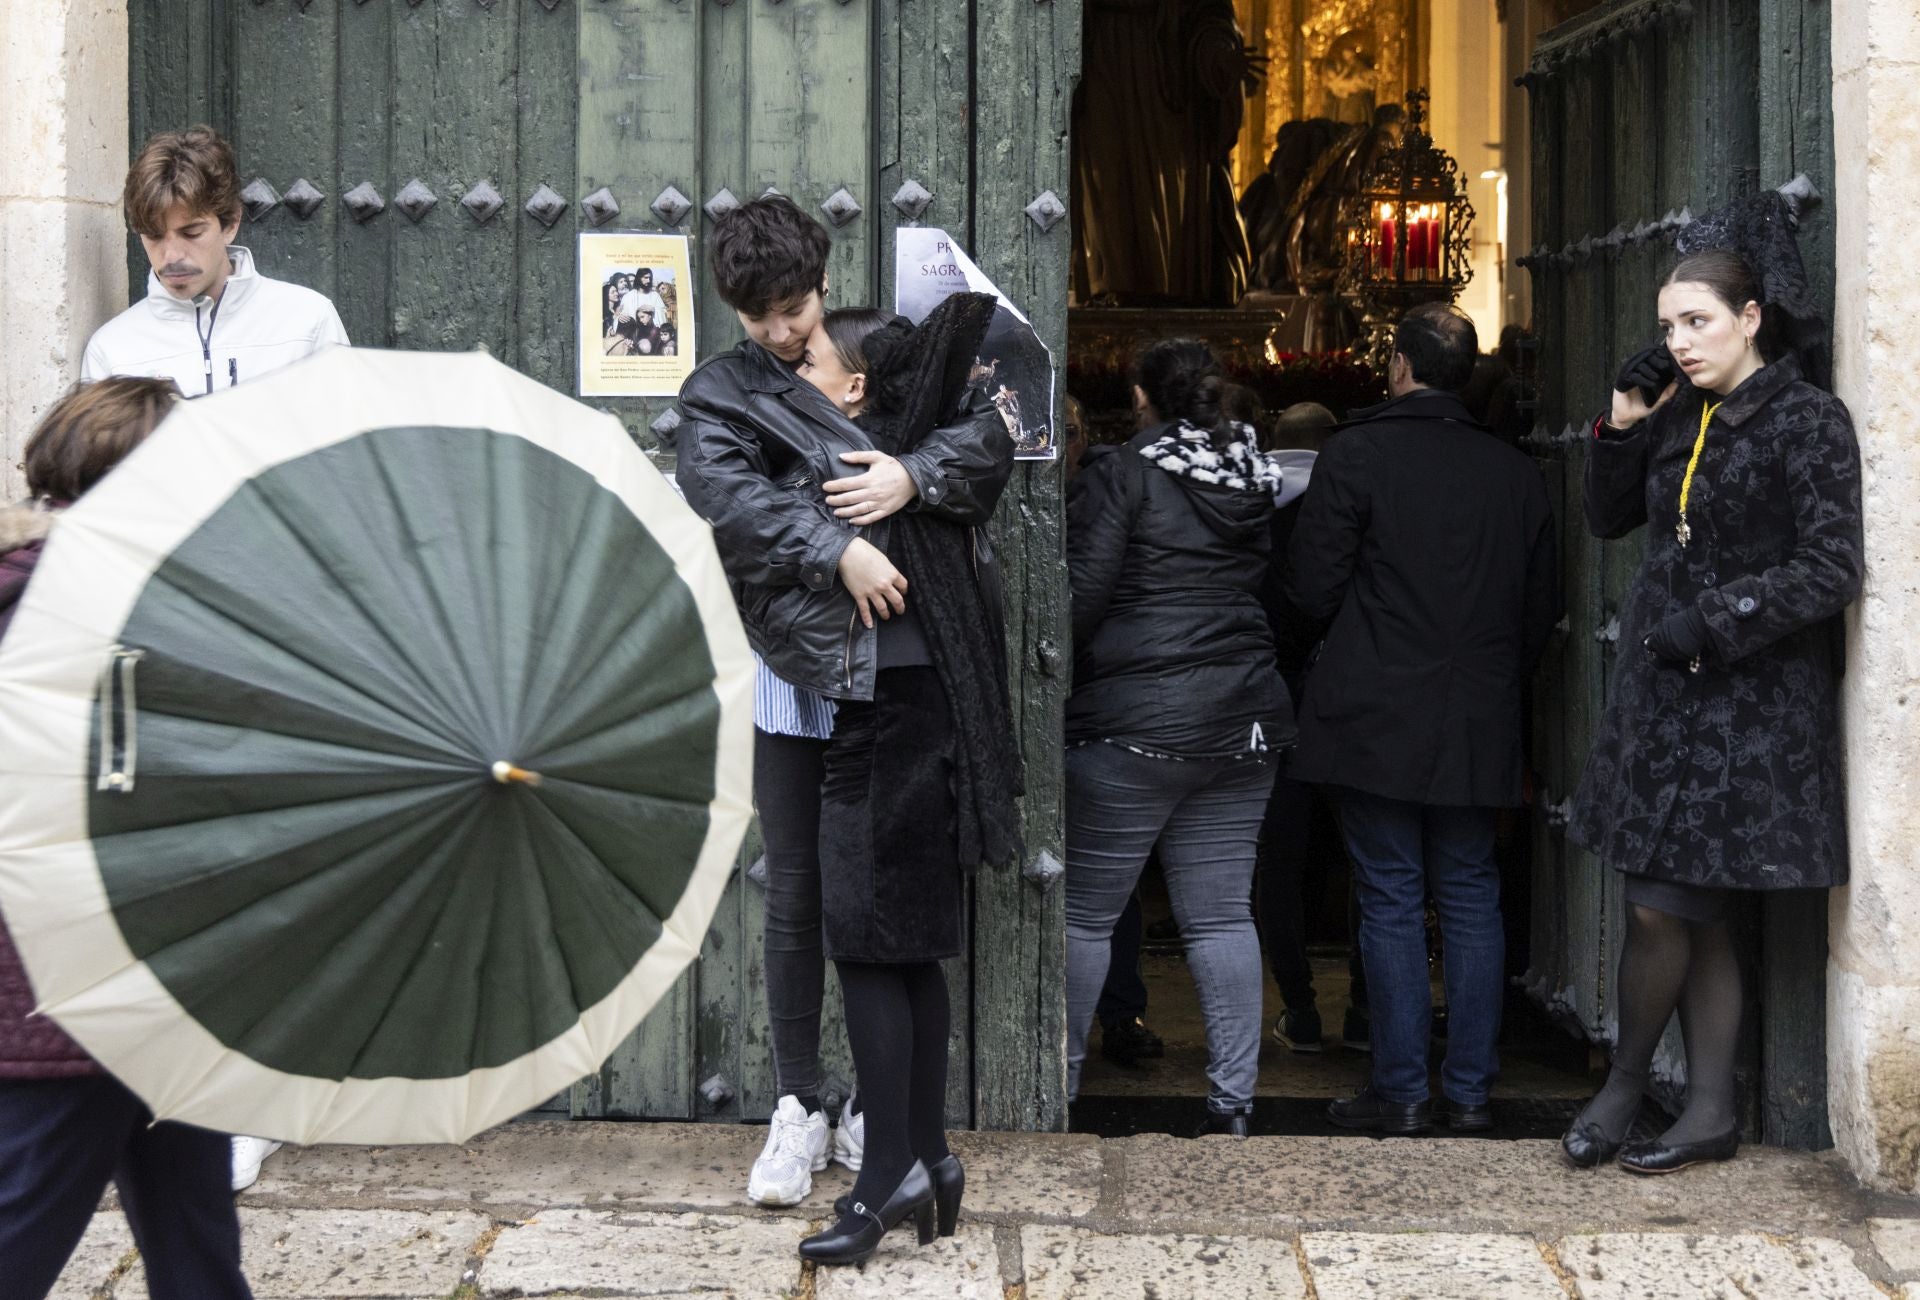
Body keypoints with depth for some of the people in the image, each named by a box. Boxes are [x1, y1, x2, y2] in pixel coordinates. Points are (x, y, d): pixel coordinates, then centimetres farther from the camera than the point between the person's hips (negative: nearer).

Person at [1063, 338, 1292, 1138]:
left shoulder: (1121, 474, -7)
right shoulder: (1258, 483, 12)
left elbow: (1081, 595, -10)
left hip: (1135, 719, -6)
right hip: (1246, 717, 6)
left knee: (1085, 913, 3)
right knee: (1223, 914, 7)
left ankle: (1056, 1085, 9)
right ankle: (1233, 1100, 6)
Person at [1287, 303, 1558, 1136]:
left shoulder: (1356, 454, -8)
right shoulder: (1516, 473, 7)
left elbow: (1312, 589, -8)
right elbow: (1543, 607, 13)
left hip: (1377, 722, -4)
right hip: (1479, 727, 4)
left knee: (1391, 901, 2)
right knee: (1471, 899, 10)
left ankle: (1401, 1093, 5)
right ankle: (1471, 1092, 12)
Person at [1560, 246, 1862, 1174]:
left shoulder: (1808, 420, -9)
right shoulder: (1680, 418, 11)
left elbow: (1831, 569, -14)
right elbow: (1609, 519, 17)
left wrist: (1714, 620, -17)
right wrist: (1624, 422, 3)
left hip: (1751, 703, -7)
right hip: (1667, 689, 7)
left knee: (1660, 907, -6)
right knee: (1700, 917, 10)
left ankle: (1623, 1088, 13)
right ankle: (1711, 1112, 18)